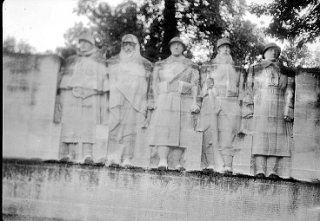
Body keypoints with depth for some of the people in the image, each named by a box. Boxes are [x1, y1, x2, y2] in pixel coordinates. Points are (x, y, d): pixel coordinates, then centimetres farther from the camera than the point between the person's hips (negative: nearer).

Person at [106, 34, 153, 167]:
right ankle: (113, 157, -15)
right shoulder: (113, 62, 19)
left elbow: (149, 84, 10)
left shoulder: (144, 64, 15)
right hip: (115, 100, 1)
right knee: (114, 126, -12)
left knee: (130, 129, -8)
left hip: (135, 101, -1)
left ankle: (127, 159, -8)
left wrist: (149, 102, 1)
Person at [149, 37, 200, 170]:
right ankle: (162, 162, -23)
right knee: (163, 130, -15)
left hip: (184, 102, 0)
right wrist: (157, 101, -5)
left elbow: (194, 84, 4)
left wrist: (194, 102, -10)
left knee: (182, 132, -6)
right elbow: (156, 84, 10)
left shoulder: (190, 66, 13)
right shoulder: (161, 65, 16)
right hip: (165, 101, 0)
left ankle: (180, 163, -3)